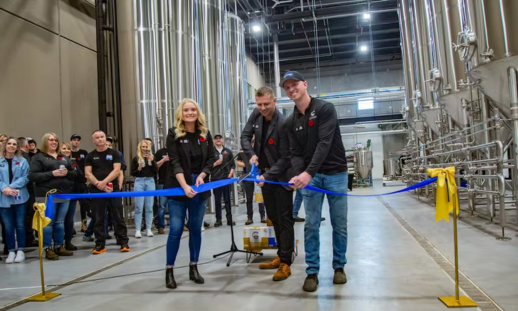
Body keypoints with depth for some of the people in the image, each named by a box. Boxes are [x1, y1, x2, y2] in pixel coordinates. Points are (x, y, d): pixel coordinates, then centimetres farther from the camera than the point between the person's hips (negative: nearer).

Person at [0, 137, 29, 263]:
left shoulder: (22, 161, 5)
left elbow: (25, 177, -4)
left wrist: (11, 187, -16)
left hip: (19, 197, -1)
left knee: (20, 225, 5)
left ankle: (20, 250, 14)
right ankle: (11, 251, 15)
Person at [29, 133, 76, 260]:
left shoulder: (64, 157, 17)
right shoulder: (38, 157, 0)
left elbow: (74, 174, 16)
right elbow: (32, 176, -10)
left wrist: (67, 172, -6)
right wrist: (52, 174, -18)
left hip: (64, 194, 5)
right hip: (47, 195, -5)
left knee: (60, 222, 11)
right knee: (48, 222, -1)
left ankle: (60, 247, 20)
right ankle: (48, 249, 7)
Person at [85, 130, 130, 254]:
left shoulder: (114, 153, 5)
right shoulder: (90, 156, 10)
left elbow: (117, 171, -5)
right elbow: (88, 174, 1)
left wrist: (104, 182, -16)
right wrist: (98, 184, -15)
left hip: (113, 189, -2)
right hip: (96, 191, 2)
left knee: (118, 217, 0)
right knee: (98, 219, 6)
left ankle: (123, 242, 6)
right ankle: (100, 244, 13)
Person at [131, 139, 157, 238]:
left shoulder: (152, 158, 11)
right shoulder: (136, 158, 5)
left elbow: (155, 171, 1)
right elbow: (132, 173, 4)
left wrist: (152, 160, -8)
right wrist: (139, 168, -14)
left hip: (150, 182, 2)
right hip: (139, 182, -2)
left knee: (149, 207, 4)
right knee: (139, 207, -3)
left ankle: (148, 229, 9)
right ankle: (137, 230, 1)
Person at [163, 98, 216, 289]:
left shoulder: (205, 134, 6)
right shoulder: (174, 134, -5)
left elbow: (211, 159, 5)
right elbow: (175, 163, -13)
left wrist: (202, 176, -12)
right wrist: (185, 186, -24)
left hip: (200, 186, 4)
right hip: (178, 187, -3)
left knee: (196, 228, 8)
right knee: (176, 229, -4)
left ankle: (193, 268, 20)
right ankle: (169, 271, 9)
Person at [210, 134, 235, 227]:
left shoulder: (228, 151, 10)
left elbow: (233, 164, 11)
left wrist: (231, 173, -3)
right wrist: (215, 164, -15)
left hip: (226, 178, 2)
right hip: (215, 179, -1)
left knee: (227, 199, 5)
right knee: (217, 200, 4)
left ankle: (229, 219, 10)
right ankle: (218, 219, 11)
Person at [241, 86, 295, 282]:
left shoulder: (283, 124, -23)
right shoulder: (256, 115, -2)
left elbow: (285, 157, -21)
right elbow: (245, 136, 7)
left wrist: (267, 176, -27)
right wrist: (251, 154, -11)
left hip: (281, 176, -7)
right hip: (265, 174, 8)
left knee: (284, 219, -3)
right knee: (274, 217, 15)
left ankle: (285, 263, 4)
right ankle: (281, 256, 29)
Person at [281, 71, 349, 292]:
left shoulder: (325, 109, -8)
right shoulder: (291, 122, 7)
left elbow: (325, 143, -19)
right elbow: (296, 153, 2)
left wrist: (308, 173, -29)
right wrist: (299, 175, -19)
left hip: (336, 174, -3)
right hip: (310, 176, 3)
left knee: (339, 224, 6)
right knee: (311, 225, 1)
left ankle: (339, 266, 24)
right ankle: (312, 271, 11)